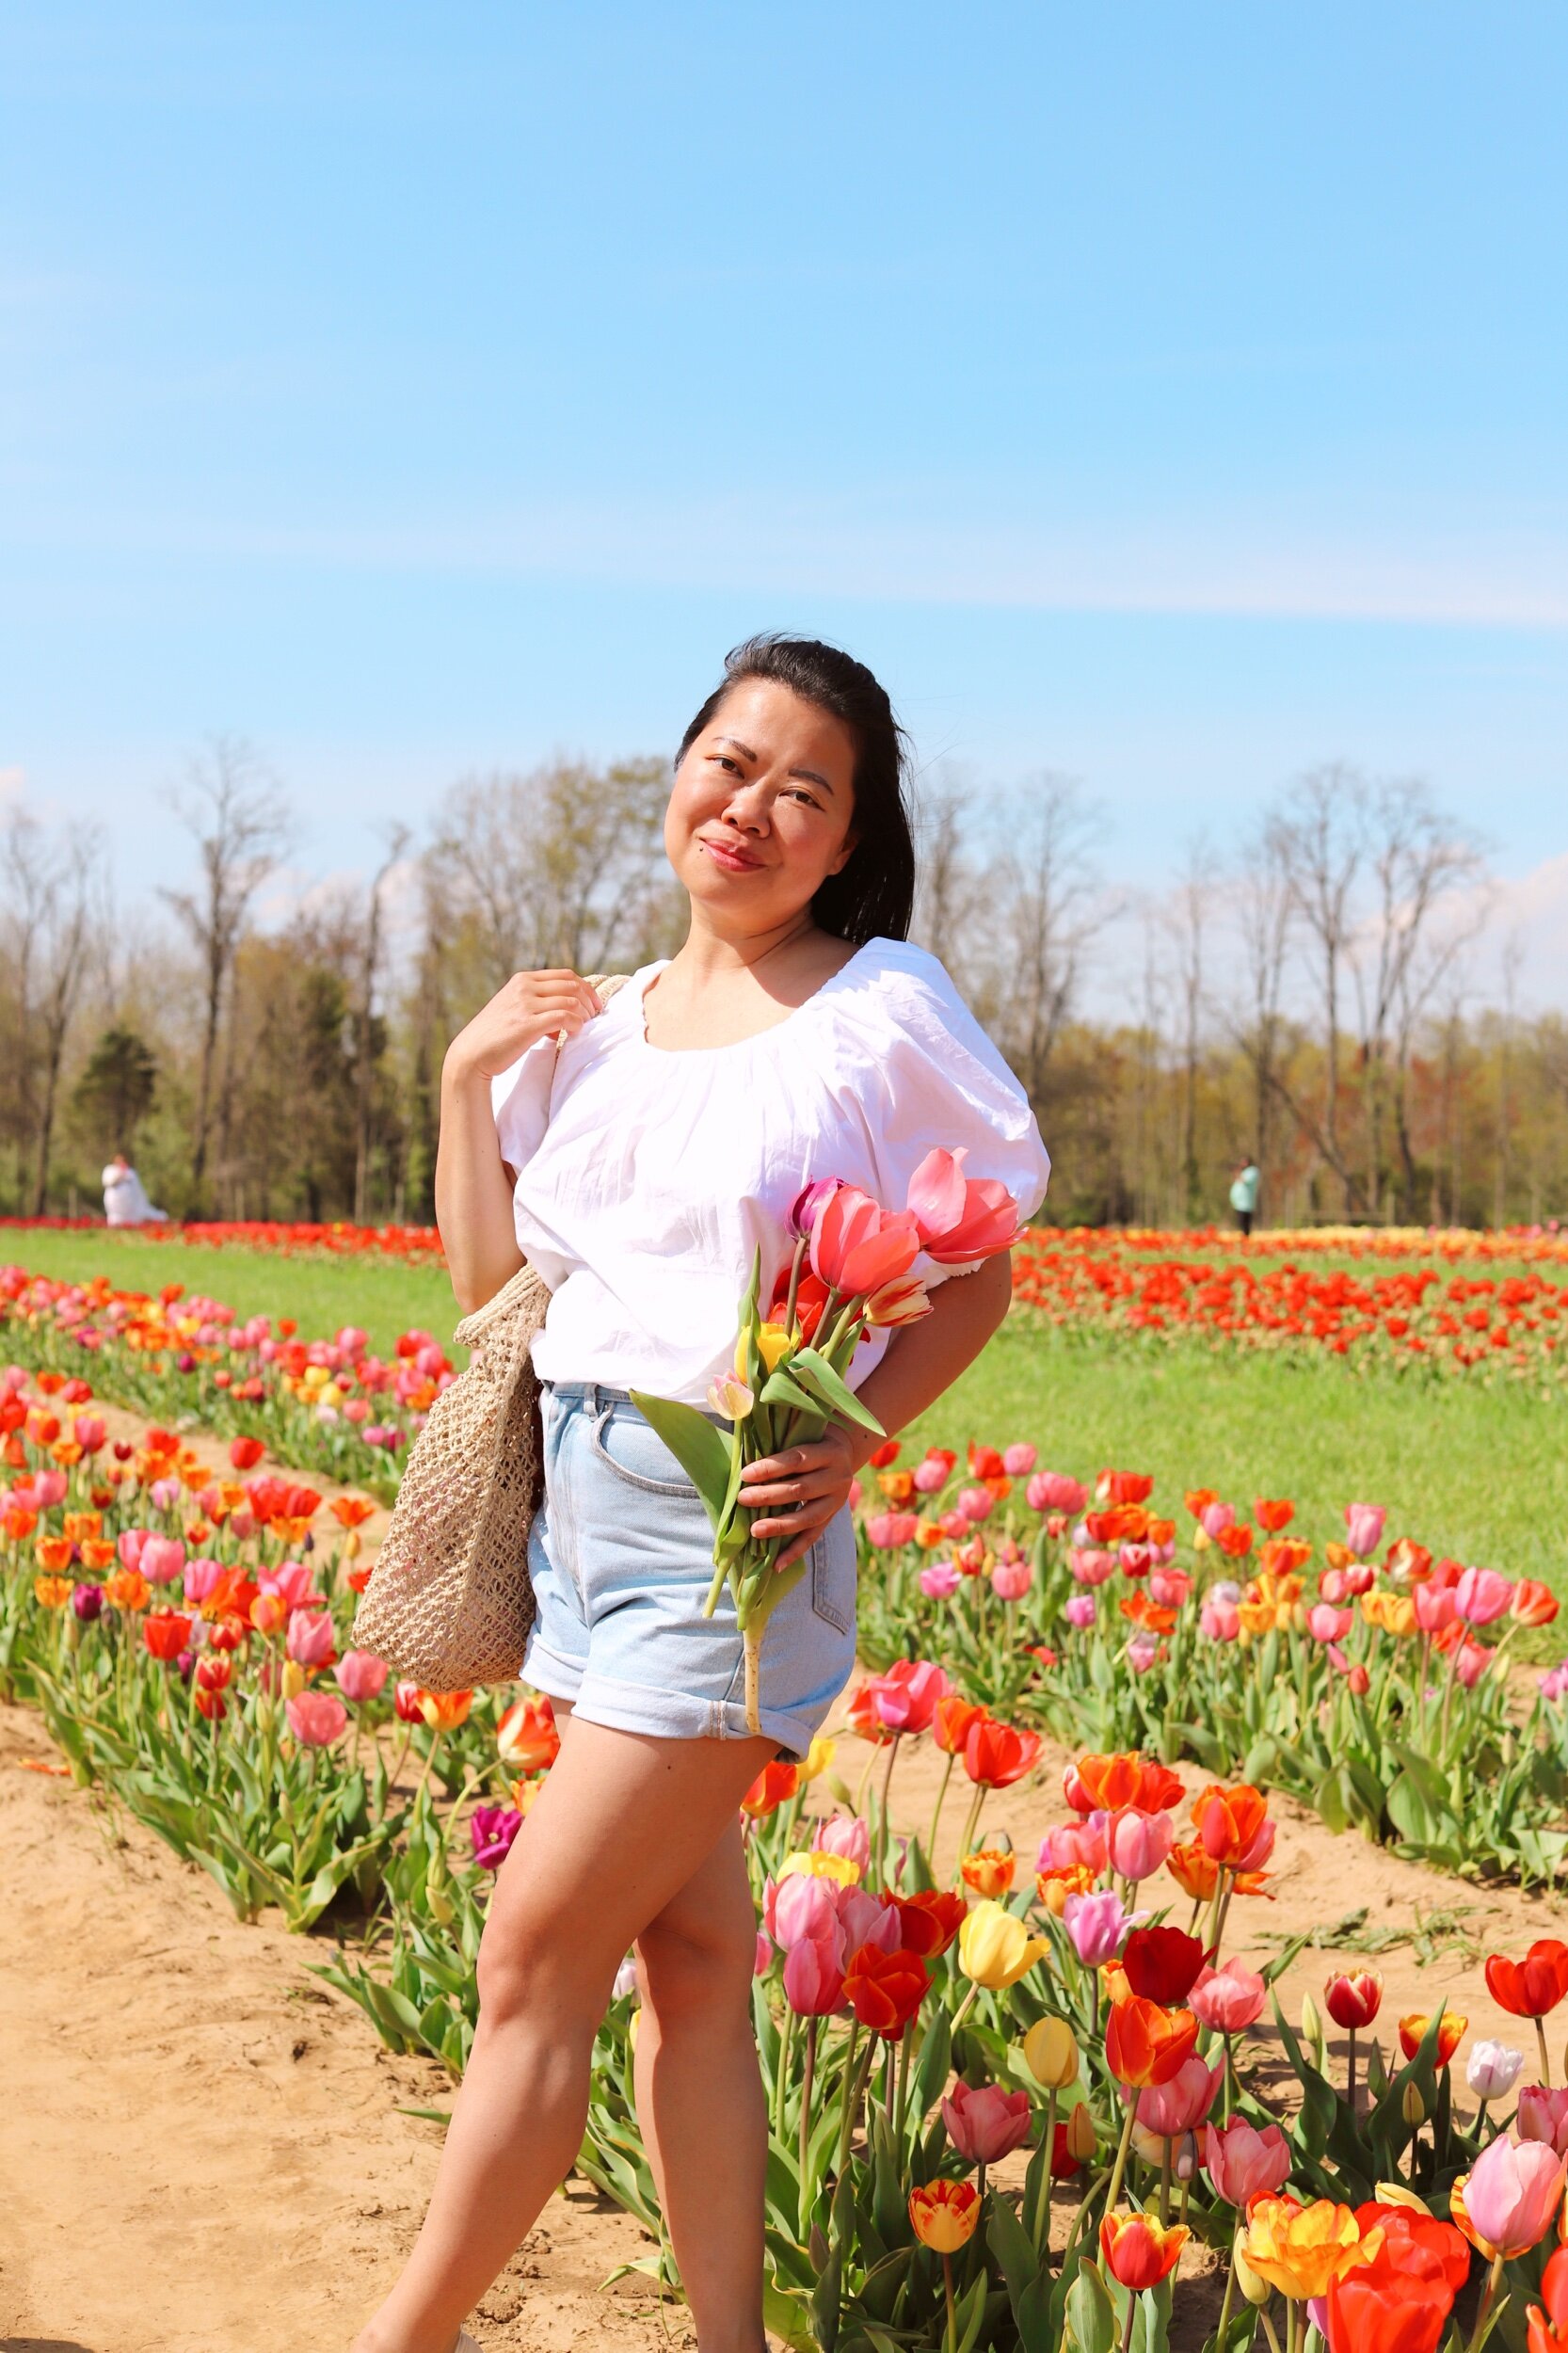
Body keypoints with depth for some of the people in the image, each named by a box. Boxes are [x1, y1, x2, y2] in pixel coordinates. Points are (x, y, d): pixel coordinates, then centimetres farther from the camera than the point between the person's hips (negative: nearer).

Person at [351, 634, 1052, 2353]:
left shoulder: (886, 1009, -5)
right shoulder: (594, 1028, 10)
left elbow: (977, 1277, -1)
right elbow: (492, 1277, 13)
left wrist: (857, 1438, -14)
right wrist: (465, 1081, 3)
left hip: (736, 1518, -6)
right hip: (581, 1492, 6)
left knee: (537, 1949, -3)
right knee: (688, 1946, 10)